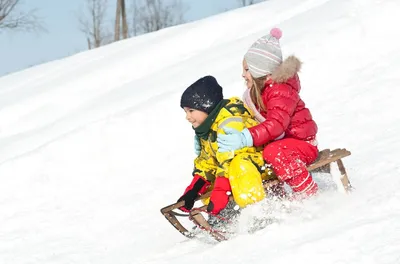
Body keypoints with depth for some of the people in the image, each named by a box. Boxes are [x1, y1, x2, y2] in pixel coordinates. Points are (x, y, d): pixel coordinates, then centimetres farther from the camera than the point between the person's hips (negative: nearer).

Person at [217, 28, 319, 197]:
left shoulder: (281, 90, -22)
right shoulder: (256, 92, 9)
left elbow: (277, 124, -36)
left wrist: (245, 138, -46)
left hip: (303, 143, -10)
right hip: (279, 141, 10)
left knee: (273, 151, -36)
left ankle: (308, 194, -29)